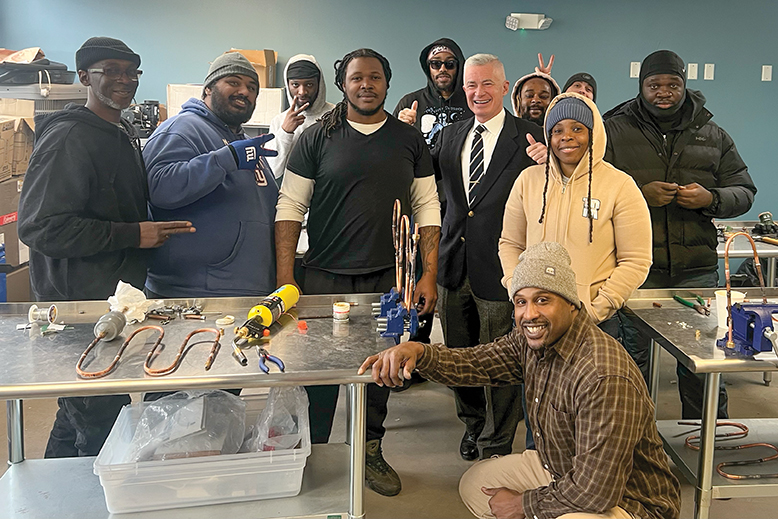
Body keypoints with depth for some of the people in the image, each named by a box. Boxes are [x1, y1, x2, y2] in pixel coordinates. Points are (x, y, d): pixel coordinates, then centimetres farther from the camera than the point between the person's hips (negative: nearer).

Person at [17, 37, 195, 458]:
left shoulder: (125, 135, 16)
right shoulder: (68, 138, -15)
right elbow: (40, 226, -24)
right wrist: (133, 235, -21)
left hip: (116, 297, 10)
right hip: (81, 305, -10)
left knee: (77, 416, 22)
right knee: (101, 424, -4)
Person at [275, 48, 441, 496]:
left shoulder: (410, 140, 7)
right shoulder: (318, 138, 1)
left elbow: (427, 207, 6)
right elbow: (290, 206, -1)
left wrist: (429, 275, 0)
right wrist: (285, 278, -7)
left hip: (388, 279, 2)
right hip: (325, 277, -1)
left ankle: (371, 452, 31)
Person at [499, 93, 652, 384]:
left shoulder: (620, 186, -4)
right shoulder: (529, 180, 6)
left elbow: (636, 262, -4)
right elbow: (510, 243, 12)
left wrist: (596, 310, -12)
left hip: (601, 322, -2)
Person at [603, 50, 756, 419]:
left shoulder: (712, 135, 12)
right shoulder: (614, 130, 4)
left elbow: (744, 191, 13)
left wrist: (711, 199, -8)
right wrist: (640, 194, -19)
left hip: (696, 271, 2)